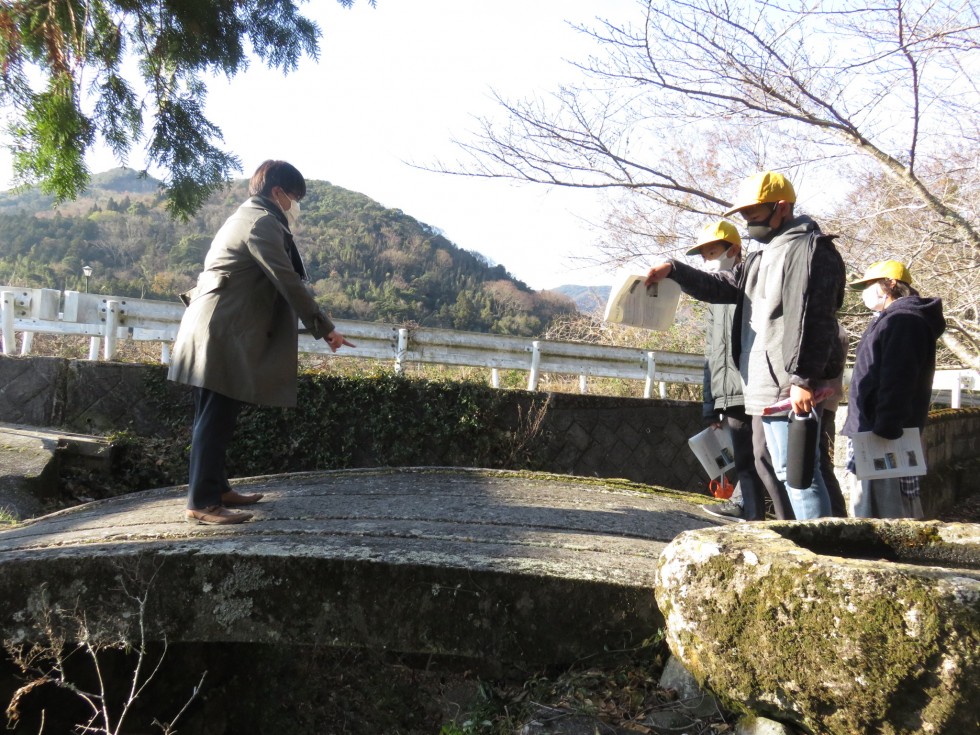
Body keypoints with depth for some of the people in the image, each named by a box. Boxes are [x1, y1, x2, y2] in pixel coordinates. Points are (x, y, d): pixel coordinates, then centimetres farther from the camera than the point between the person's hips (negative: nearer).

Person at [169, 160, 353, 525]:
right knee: (216, 419, -8)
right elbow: (289, 283, -17)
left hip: (214, 331, 10)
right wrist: (326, 329, -13)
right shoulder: (262, 222, -11)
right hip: (222, 336, -10)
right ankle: (202, 502, -5)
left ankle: (215, 488, 23)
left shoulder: (244, 217, 21)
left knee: (215, 417, 14)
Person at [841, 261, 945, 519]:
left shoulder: (904, 321, -11)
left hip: (885, 439, -11)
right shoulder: (890, 319, 23)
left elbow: (896, 382, -23)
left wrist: (885, 429, -28)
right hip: (872, 433, 11)